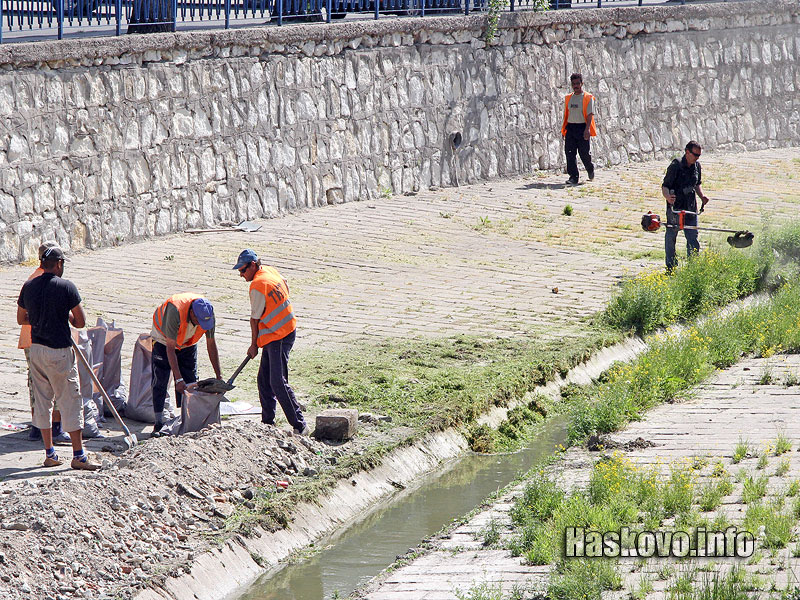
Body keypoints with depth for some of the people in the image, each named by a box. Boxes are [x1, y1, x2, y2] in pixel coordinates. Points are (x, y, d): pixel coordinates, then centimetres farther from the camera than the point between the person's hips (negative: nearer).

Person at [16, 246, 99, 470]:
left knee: (42, 401, 13)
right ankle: (78, 455, 1)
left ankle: (49, 454, 17)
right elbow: (81, 322, -9)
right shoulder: (66, 287, -13)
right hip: (59, 351, -6)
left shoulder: (29, 287, 4)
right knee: (70, 401, 0)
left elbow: (21, 319, 15)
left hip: (36, 348, 6)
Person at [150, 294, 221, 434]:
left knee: (190, 380, -3)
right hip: (164, 338, -4)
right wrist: (178, 379, -39)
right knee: (160, 380, -12)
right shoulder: (175, 311, -42)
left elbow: (211, 345, -14)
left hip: (188, 342, 4)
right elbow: (170, 348, -37)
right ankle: (158, 424, -10)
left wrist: (219, 376, -15)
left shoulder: (208, 313, -27)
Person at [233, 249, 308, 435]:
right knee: (264, 380, 14)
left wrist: (253, 345, 0)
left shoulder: (257, 286, -18)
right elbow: (286, 288, 26)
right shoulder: (270, 271, 8)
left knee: (278, 383, -14)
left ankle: (299, 425, -14)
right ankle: (268, 423, 20)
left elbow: (255, 318, -10)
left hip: (278, 337, -10)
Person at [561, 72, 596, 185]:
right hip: (570, 128, 4)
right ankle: (573, 177, -2)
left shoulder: (588, 98, -2)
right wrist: (563, 130, 13)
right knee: (570, 153, -5)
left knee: (584, 152, -2)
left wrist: (587, 129, -20)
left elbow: (590, 114, -9)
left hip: (582, 127, -4)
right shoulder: (568, 98, 13)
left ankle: (590, 169, 28)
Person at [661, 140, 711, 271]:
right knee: (671, 237, 4)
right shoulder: (675, 166, -14)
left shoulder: (697, 166, 7)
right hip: (675, 207, -5)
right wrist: (668, 197, -35)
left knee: (693, 239, 1)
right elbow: (665, 186, -15)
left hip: (691, 208, 5)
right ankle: (671, 267, 14)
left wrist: (702, 196, 5)